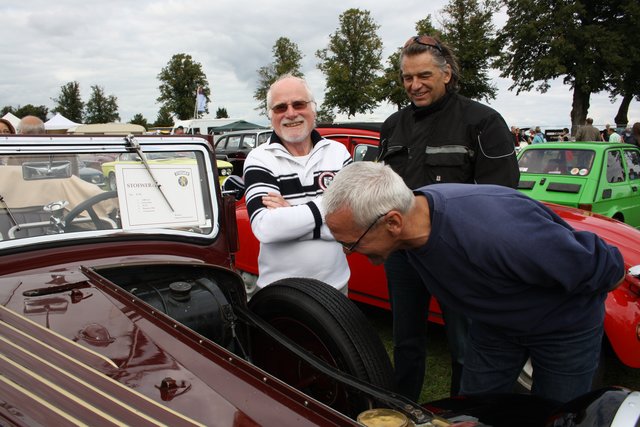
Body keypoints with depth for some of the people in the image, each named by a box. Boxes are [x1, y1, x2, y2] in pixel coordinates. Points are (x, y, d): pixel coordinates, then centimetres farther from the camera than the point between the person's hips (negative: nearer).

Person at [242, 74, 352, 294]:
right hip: (278, 290, -2)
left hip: (336, 284, 3)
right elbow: (265, 228, -23)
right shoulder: (259, 160, -8)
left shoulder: (338, 152, -2)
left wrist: (291, 214, -20)